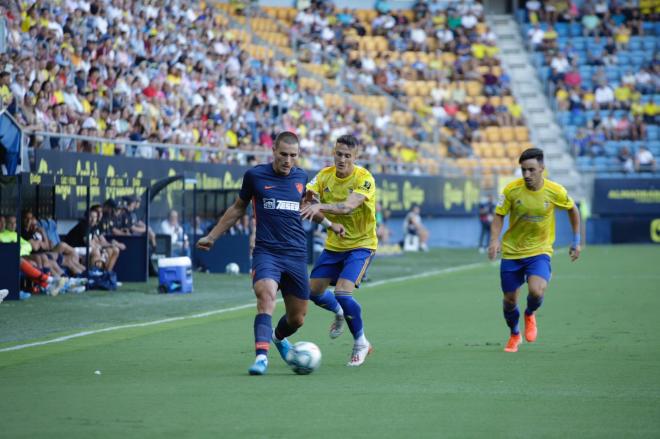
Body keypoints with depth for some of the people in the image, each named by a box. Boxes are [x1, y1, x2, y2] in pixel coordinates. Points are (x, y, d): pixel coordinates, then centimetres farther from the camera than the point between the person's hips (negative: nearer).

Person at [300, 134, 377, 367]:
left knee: (342, 293, -21)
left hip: (361, 245, -6)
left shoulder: (364, 178, -20)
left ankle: (360, 343, 1)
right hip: (334, 244, 6)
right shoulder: (325, 175, -3)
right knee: (313, 291, 8)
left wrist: (320, 206, -52)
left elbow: (349, 206, -37)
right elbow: (306, 197, -13)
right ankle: (339, 313, 42)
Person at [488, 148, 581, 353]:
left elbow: (573, 210, 7)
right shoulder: (511, 189, -13)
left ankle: (530, 314, 12)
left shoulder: (555, 191, -12)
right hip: (511, 252, 1)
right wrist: (495, 240, -21)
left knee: (536, 291, -25)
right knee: (509, 300, 5)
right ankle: (514, 335, 36)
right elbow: (499, 216, -3)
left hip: (539, 251, -1)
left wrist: (576, 241, 8)